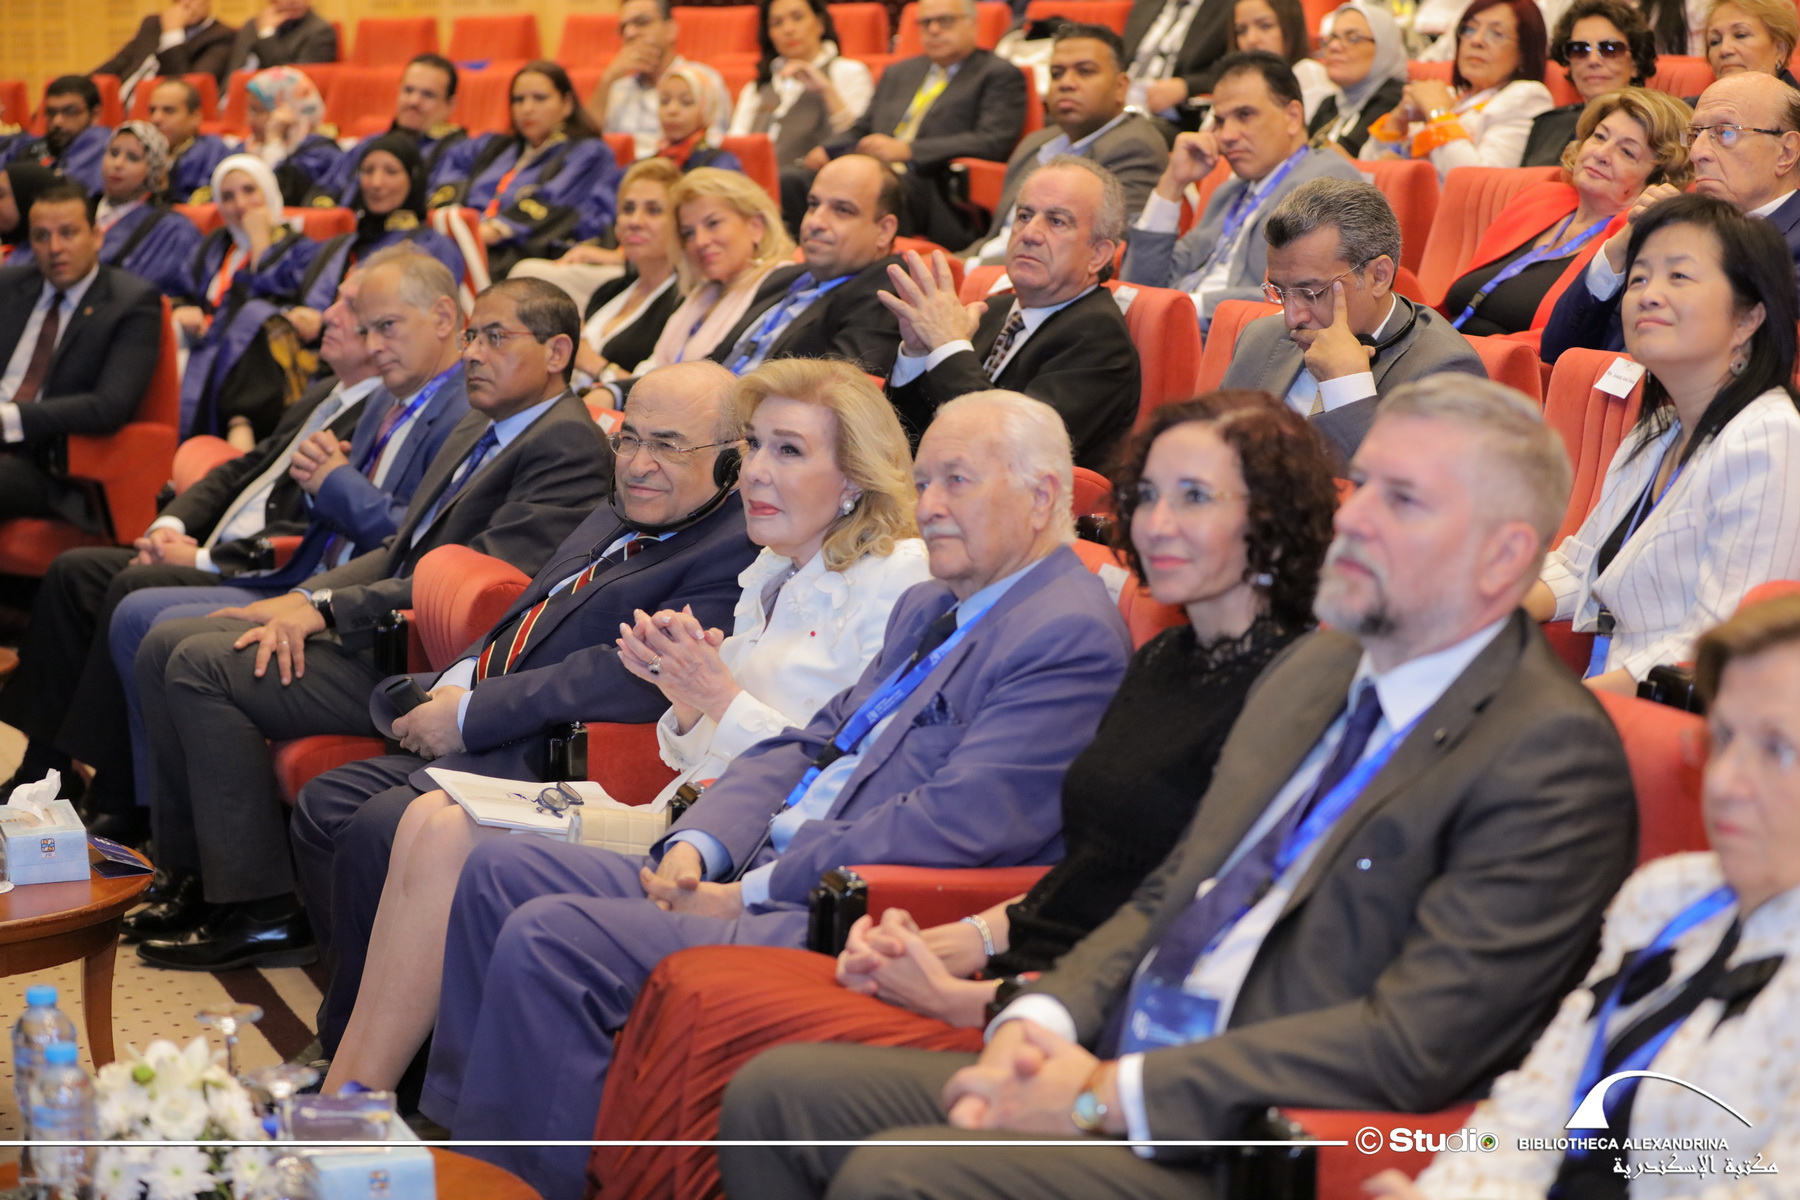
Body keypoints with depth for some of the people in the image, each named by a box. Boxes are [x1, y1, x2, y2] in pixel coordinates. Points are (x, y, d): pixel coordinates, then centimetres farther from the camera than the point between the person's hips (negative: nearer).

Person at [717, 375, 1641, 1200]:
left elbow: (1416, 1043, -20)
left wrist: (1108, 1094, -19)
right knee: (774, 1095, -1)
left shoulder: (1553, 755, -13)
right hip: (1109, 1075, 9)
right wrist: (1042, 1019, -1)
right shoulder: (1315, 668, 16)